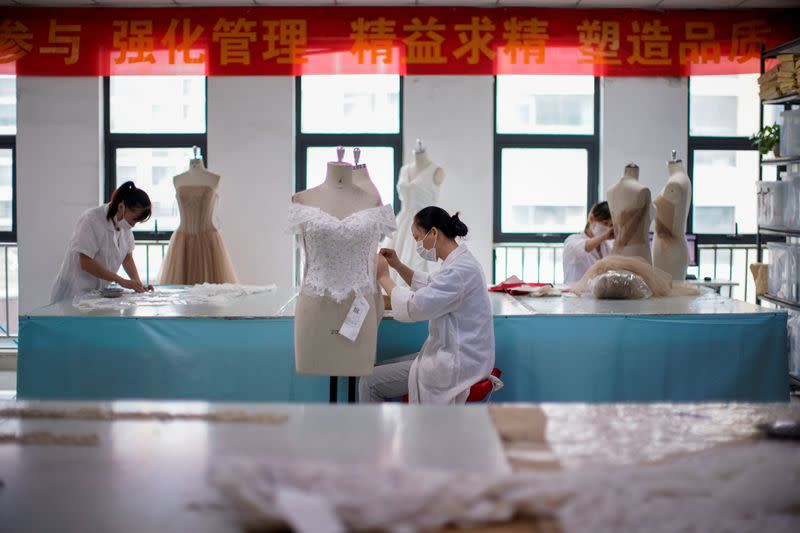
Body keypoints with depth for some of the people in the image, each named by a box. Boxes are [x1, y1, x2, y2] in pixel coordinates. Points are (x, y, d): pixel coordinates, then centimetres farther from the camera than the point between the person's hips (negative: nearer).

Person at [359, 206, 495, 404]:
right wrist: (398, 266, 13)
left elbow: (413, 307, -25)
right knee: (381, 371, 17)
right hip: (454, 355, 10)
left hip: (457, 365, -10)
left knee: (370, 383, -5)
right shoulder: (459, 262, 8)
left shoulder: (460, 270, -24)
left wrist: (383, 277, -12)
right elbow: (428, 286, 26)